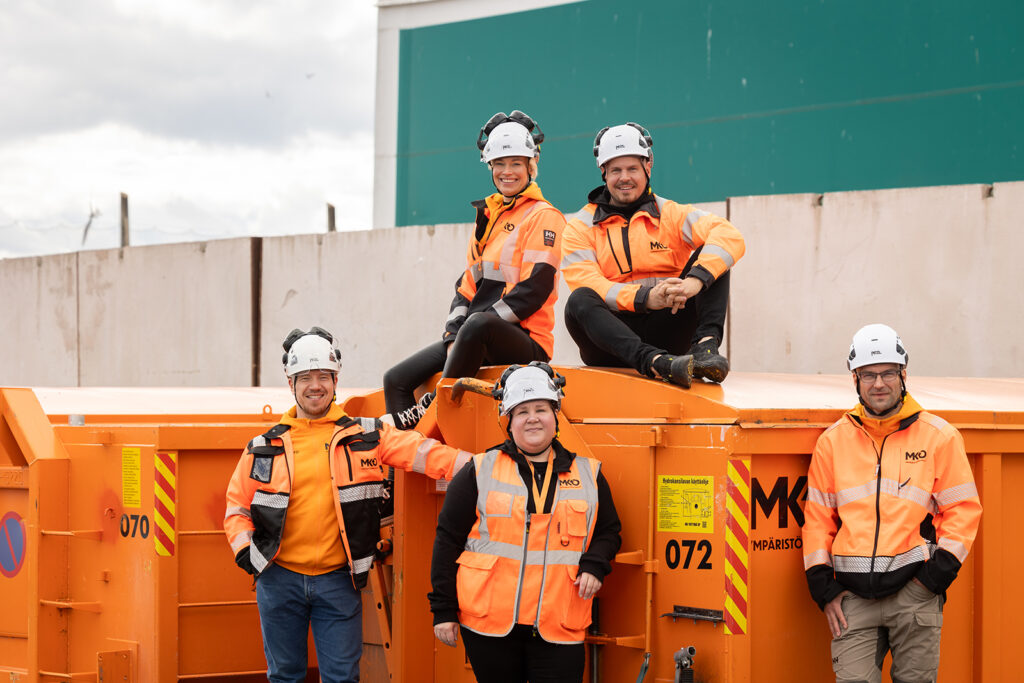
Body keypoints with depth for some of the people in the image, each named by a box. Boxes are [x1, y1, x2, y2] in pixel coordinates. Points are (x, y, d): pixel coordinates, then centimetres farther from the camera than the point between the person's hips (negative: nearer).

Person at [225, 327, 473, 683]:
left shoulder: (366, 436, 4)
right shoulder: (265, 447, 6)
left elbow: (422, 453, -2)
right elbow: (237, 505, 13)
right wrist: (244, 548, -3)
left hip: (338, 581, -1)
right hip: (280, 580, 1)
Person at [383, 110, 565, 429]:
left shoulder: (543, 217, -2)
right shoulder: (488, 215, 22)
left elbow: (535, 288, -13)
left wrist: (468, 329, -15)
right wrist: (454, 333, 0)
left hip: (525, 341, -8)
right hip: (477, 340, 8)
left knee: (479, 325, -41)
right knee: (397, 380, -6)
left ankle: (432, 406, -29)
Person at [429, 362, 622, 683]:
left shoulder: (588, 475, 12)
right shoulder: (479, 471, 5)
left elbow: (608, 531, 22)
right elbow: (448, 539, 5)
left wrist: (593, 566, -1)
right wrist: (443, 610, 1)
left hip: (558, 629, 1)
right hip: (488, 622, -1)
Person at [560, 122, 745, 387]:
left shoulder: (671, 214, 11)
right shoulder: (580, 226, 10)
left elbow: (729, 236, -8)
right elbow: (586, 284, -8)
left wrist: (695, 280, -29)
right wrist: (645, 298, -26)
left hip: (665, 334, 1)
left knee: (709, 258, -10)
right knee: (578, 302, -32)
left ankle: (705, 346, -32)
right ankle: (656, 362, -53)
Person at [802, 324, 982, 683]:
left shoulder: (939, 436, 4)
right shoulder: (833, 440, 10)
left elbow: (963, 508, 4)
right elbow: (818, 516, 12)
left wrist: (937, 573, -6)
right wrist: (823, 586, 5)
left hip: (915, 587, -1)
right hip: (853, 594, 1)